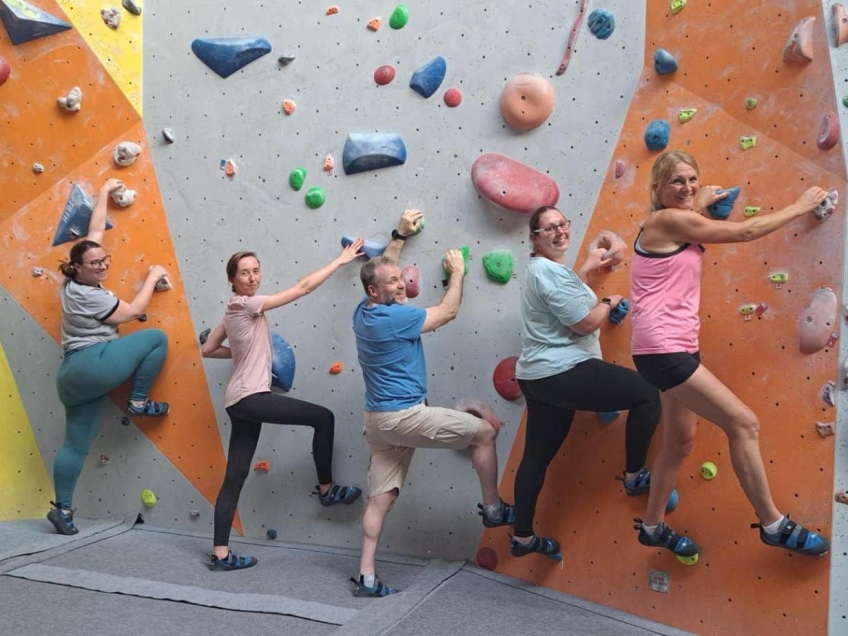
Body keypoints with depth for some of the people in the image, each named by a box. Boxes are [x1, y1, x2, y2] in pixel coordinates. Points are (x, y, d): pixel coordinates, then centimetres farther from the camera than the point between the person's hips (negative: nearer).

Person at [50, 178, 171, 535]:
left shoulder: (75, 283, 10)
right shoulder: (87, 295, -14)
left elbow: (95, 232, 18)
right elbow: (132, 311, -7)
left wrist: (104, 193, 26)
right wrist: (152, 279, 5)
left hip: (76, 377, 9)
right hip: (90, 366, -9)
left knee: (76, 444, 10)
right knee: (157, 338, -4)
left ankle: (62, 508, 13)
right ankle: (138, 402, 1)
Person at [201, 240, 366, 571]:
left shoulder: (235, 310, 15)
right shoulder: (244, 304, -12)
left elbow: (208, 349, 22)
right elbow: (303, 287, -13)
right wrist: (341, 260, -8)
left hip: (240, 400, 10)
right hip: (250, 397, -10)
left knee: (235, 477, 8)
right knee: (324, 417, -4)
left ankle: (220, 554, 11)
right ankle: (326, 489, 10)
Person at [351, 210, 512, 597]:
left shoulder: (364, 312, 8)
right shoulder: (393, 316, -18)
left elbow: (379, 270, 28)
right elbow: (447, 312, -8)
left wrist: (400, 236, 31)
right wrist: (457, 272, 6)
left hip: (380, 419, 9)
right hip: (404, 415, -9)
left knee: (381, 497, 10)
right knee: (484, 432, 4)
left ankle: (366, 577, 11)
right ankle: (493, 509, 16)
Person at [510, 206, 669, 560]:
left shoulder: (540, 268, 16)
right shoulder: (551, 271, -17)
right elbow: (586, 322, -19)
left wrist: (589, 268, 28)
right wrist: (610, 303, -1)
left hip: (538, 376, 11)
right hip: (563, 372, -11)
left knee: (537, 456, 15)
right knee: (648, 395, -2)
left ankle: (522, 537, 24)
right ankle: (634, 476, 11)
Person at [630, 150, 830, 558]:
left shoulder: (674, 224, 15)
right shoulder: (667, 220, -12)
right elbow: (745, 231, -8)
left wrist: (699, 206, 26)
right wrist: (800, 207, 4)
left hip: (677, 346, 11)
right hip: (663, 348, -11)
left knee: (681, 441, 17)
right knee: (744, 424, -8)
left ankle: (652, 527, 30)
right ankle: (773, 524, 6)